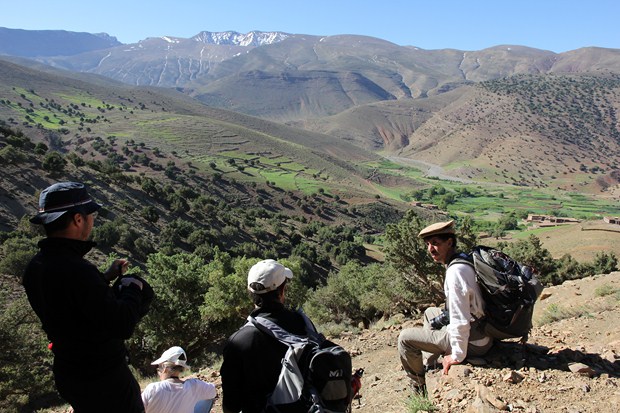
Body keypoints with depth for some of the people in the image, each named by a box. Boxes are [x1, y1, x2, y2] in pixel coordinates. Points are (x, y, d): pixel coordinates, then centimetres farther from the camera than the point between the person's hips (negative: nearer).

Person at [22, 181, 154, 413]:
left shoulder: (35, 267, -4)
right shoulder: (76, 270, -33)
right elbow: (122, 326, -32)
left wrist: (105, 277, 7)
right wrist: (133, 289, -15)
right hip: (103, 379, -7)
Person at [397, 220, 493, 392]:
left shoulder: (456, 271, -28)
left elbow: (460, 322, -27)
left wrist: (457, 356, -16)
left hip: (472, 341, -9)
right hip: (483, 330, 9)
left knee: (405, 338, 0)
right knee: (430, 313, 30)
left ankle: (419, 383, 23)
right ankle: (428, 365, 37)